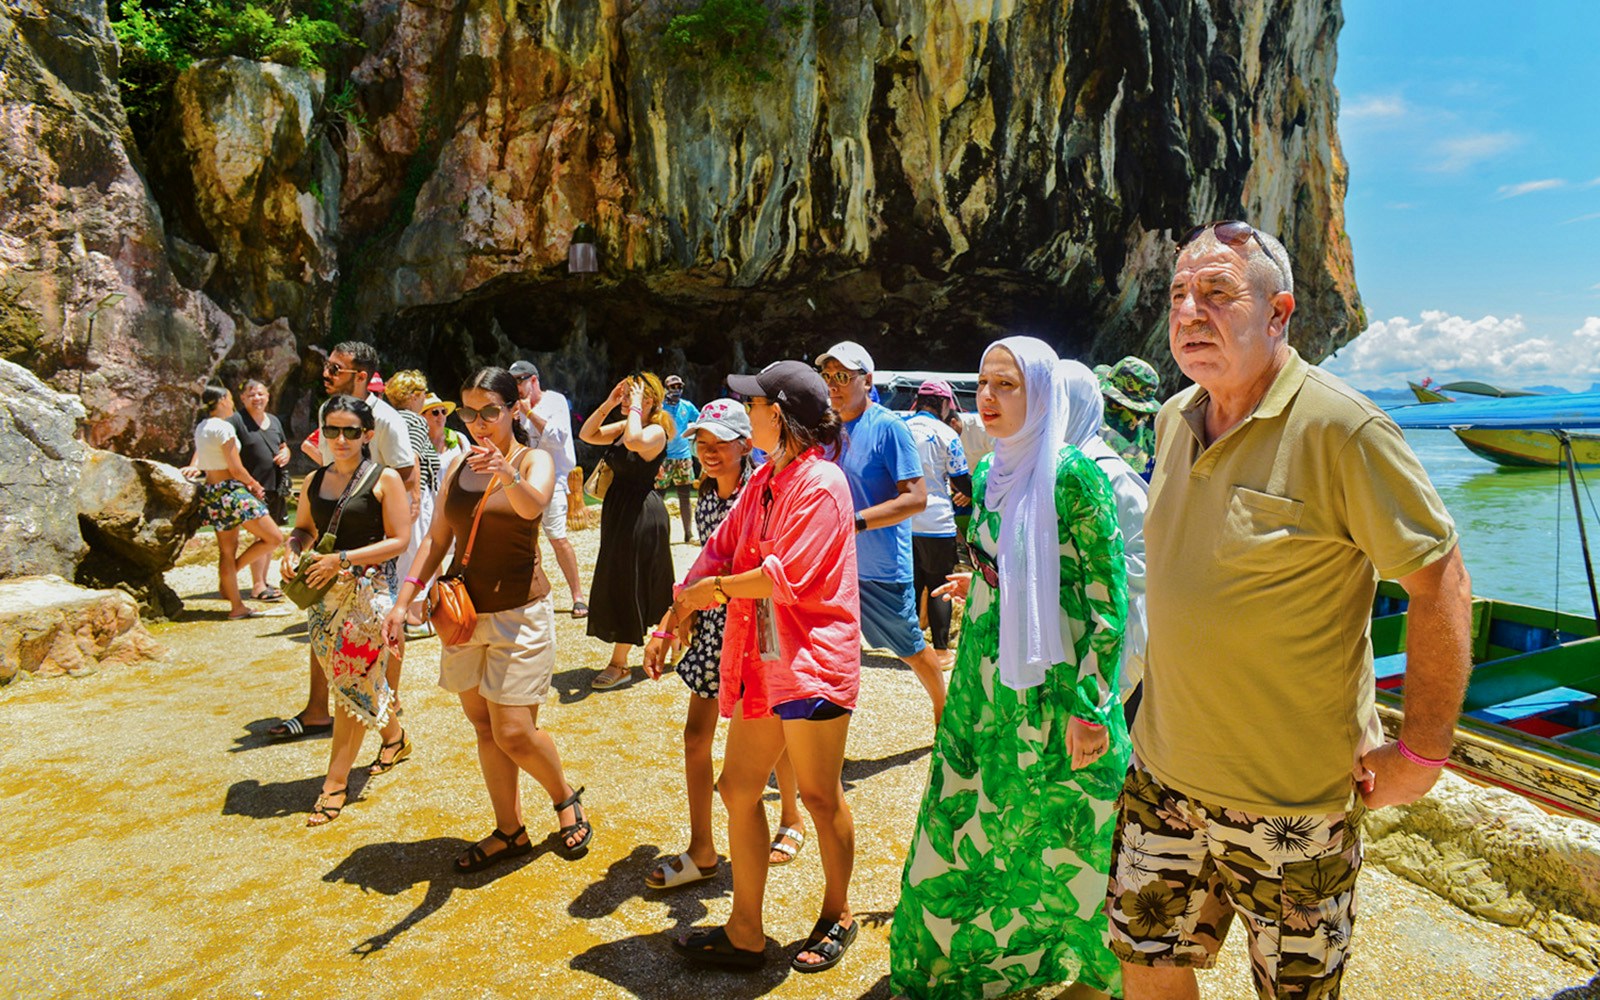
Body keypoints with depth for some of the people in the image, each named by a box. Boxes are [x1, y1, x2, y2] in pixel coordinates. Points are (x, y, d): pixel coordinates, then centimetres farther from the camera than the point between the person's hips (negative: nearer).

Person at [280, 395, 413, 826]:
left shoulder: (384, 479, -7)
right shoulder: (315, 481, 9)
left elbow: (399, 540, -11)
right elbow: (303, 528, 21)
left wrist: (342, 560, -18)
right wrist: (292, 550, -2)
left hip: (365, 591, -5)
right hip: (322, 593, 6)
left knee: (350, 684, -3)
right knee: (362, 679, 15)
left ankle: (335, 782, 6)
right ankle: (395, 738, 39)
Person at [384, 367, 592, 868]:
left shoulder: (534, 460, -5)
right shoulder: (459, 466, 10)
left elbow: (533, 505, -28)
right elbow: (436, 540, 12)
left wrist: (507, 474, -49)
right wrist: (402, 603, 3)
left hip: (519, 611, -6)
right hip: (464, 612, 6)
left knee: (514, 733, -8)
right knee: (484, 728, 12)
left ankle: (565, 797, 20)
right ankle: (510, 831, 27)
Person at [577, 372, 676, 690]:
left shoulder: (656, 431, -15)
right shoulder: (623, 426, 10)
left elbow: (634, 440, -36)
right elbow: (587, 435, 9)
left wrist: (635, 407, -22)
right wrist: (608, 404, 0)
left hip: (641, 515, -9)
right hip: (619, 510, 9)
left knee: (627, 585, -2)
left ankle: (619, 664, 9)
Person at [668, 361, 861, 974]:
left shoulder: (821, 484, -14)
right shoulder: (763, 482, 13)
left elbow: (786, 577, -20)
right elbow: (721, 549, 11)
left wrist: (714, 588, -7)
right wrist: (676, 617, 0)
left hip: (812, 663, -9)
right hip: (761, 663, 9)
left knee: (820, 795, 7)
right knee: (738, 788, 11)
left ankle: (837, 916, 30)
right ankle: (745, 933, 24)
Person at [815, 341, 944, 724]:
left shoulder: (888, 426, -15)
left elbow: (916, 497, -21)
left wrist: (855, 521, -28)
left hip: (882, 568, -6)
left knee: (912, 649, 13)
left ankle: (945, 711, 37)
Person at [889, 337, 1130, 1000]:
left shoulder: (1073, 477, -15)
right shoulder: (988, 472, 7)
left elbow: (1108, 597, -15)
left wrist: (1089, 703, -17)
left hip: (1054, 686, -6)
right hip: (985, 681, 6)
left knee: (1062, 839, 10)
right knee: (965, 827, 14)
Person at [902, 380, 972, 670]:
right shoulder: (945, 434, -8)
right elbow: (963, 483, -4)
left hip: (902, 521, 4)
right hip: (936, 522, -4)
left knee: (911, 583, 14)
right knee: (939, 586, 5)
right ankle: (941, 652, 9)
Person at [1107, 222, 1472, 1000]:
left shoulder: (1339, 428, -18)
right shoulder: (1171, 420, 4)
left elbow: (1440, 583, -14)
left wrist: (1420, 753, -12)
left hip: (1294, 793, -5)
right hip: (1165, 771, 6)